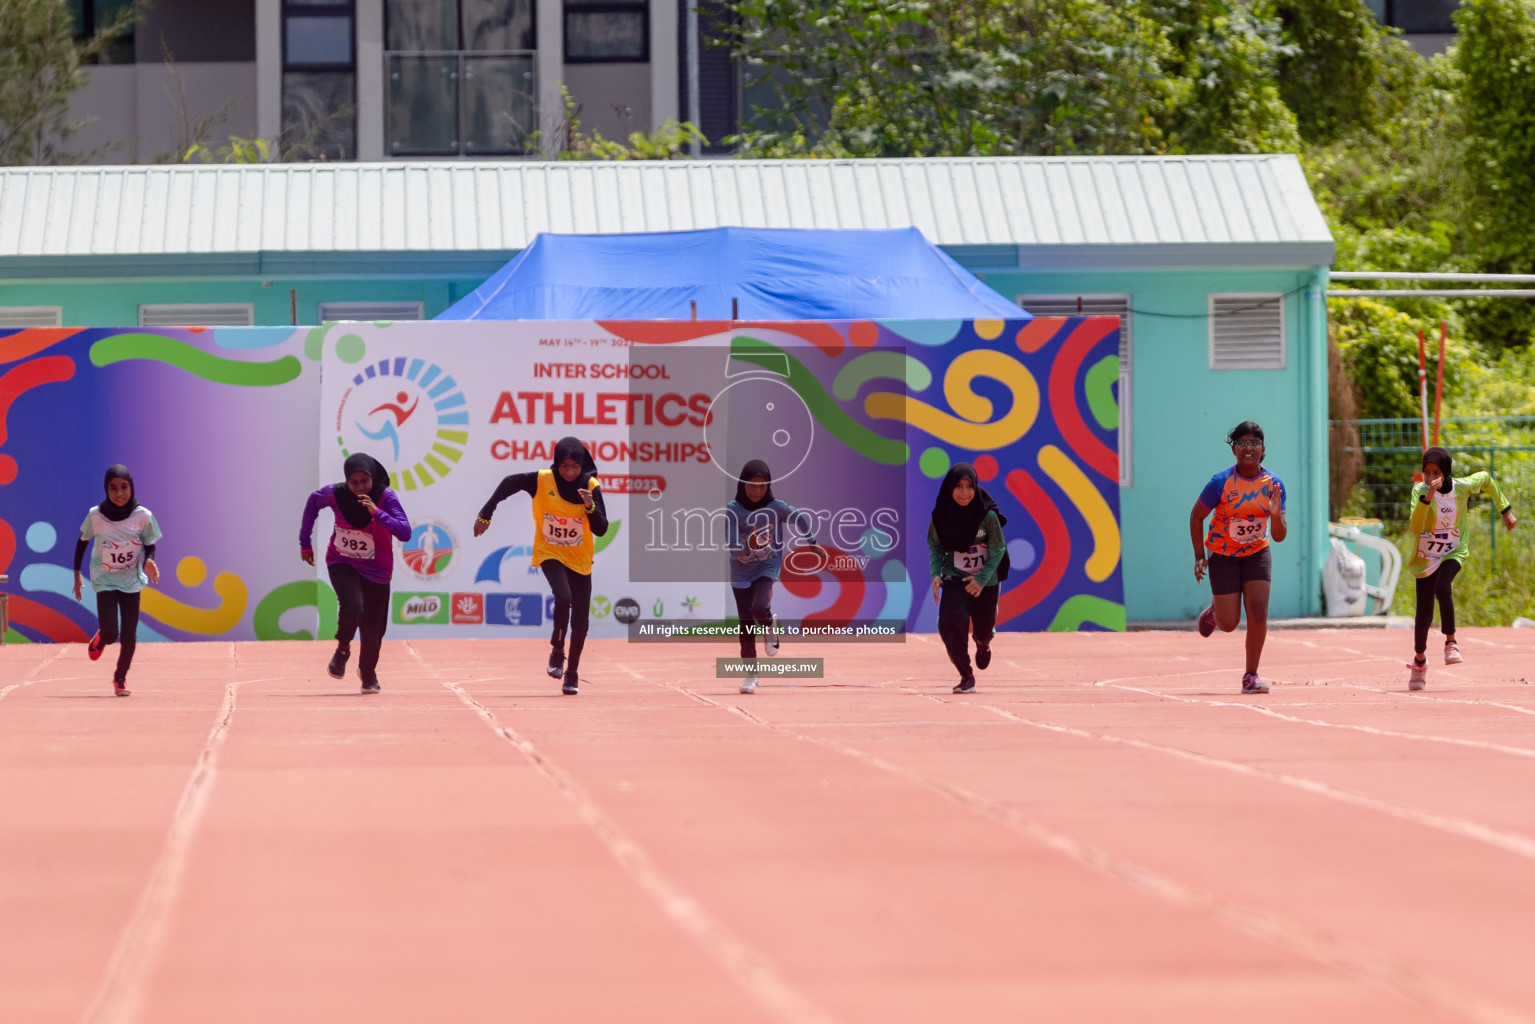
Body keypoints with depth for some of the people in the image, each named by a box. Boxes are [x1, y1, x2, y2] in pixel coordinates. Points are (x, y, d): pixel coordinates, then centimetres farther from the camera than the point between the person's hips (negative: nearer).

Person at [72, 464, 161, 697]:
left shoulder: (143, 516, -13)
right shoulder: (96, 516, -13)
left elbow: (149, 545, 1)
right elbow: (82, 541, 3)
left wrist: (149, 561, -21)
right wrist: (77, 576, 2)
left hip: (132, 581, 1)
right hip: (105, 580, -1)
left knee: (129, 636, 0)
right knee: (110, 634, -11)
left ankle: (120, 677, 25)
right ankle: (100, 639, 27)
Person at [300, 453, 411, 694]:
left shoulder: (386, 498, -22)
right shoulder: (335, 494, -17)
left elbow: (405, 533, -32)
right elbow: (313, 502, 6)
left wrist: (376, 513, -43)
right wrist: (305, 543, 9)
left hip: (376, 571, 0)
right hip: (341, 563, 0)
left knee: (373, 630, 4)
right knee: (352, 606, -29)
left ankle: (368, 674, 34)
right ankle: (343, 648, 2)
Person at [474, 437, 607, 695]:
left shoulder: (591, 486, -11)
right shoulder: (542, 480, -15)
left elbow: (601, 530, -14)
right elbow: (509, 484, -4)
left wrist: (590, 507, -31)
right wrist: (485, 515, -6)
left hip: (580, 561, 2)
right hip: (550, 554, -2)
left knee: (580, 620, 1)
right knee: (563, 597, -28)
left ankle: (572, 673, 16)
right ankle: (557, 652, -7)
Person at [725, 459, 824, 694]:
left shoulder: (776, 507, -11)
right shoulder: (733, 510, -13)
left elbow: (799, 517, 8)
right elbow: (732, 546, -19)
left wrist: (812, 543, 17)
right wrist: (749, 544, -39)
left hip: (767, 567, -1)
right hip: (741, 571, 1)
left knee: (759, 608, -27)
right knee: (746, 625, 1)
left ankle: (770, 626, 10)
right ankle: (751, 675, 14)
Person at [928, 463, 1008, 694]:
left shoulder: (988, 516, -18)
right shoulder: (941, 515, -12)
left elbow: (998, 550, -11)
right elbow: (935, 547, 0)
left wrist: (982, 579, -22)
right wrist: (935, 574, -17)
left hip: (986, 581, 0)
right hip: (955, 578, 0)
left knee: (983, 629, 12)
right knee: (951, 623, -22)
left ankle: (983, 643, 53)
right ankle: (966, 677, -6)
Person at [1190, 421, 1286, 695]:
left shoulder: (1273, 485, -11)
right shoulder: (1221, 482, -19)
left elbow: (1279, 536, -8)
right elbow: (1196, 516, -5)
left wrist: (1276, 515, -29)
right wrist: (1199, 556, -9)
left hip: (1257, 553, 2)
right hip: (1223, 556, -2)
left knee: (1258, 612, -14)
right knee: (1229, 624, 0)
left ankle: (1251, 676, -1)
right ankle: (1215, 609, 38)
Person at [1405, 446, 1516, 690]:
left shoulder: (1462, 487, -14)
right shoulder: (1420, 491, -19)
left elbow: (1486, 478, 10)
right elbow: (1415, 528, -34)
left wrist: (1505, 509, 14)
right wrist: (1427, 497, -45)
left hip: (1453, 553, 0)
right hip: (1425, 558, 0)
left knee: (1442, 588, -33)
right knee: (1424, 615, 2)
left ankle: (1451, 643, -17)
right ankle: (1419, 661, 29)